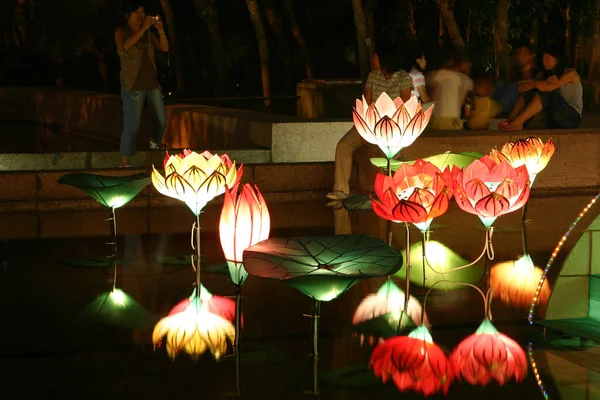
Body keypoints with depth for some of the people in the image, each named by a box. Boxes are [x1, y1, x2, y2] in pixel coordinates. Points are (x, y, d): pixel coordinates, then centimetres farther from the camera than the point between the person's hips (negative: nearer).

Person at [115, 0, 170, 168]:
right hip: (133, 87, -5)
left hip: (152, 85, 5)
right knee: (132, 126, -12)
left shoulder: (148, 32, 8)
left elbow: (164, 48, 2)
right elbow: (126, 46, -27)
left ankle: (156, 143, 47)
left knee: (161, 119, 16)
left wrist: (160, 30, -13)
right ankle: (124, 163, -10)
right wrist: (143, 28, -28)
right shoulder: (121, 32, -5)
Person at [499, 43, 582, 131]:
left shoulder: (570, 73, -8)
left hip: (572, 117, -6)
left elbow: (547, 88, -25)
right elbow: (521, 88, -4)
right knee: (528, 94, -9)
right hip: (555, 120, 6)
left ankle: (518, 122, -34)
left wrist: (531, 81, -7)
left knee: (545, 94, -28)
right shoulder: (546, 74, 11)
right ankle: (509, 121, -29)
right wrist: (545, 82, -17)